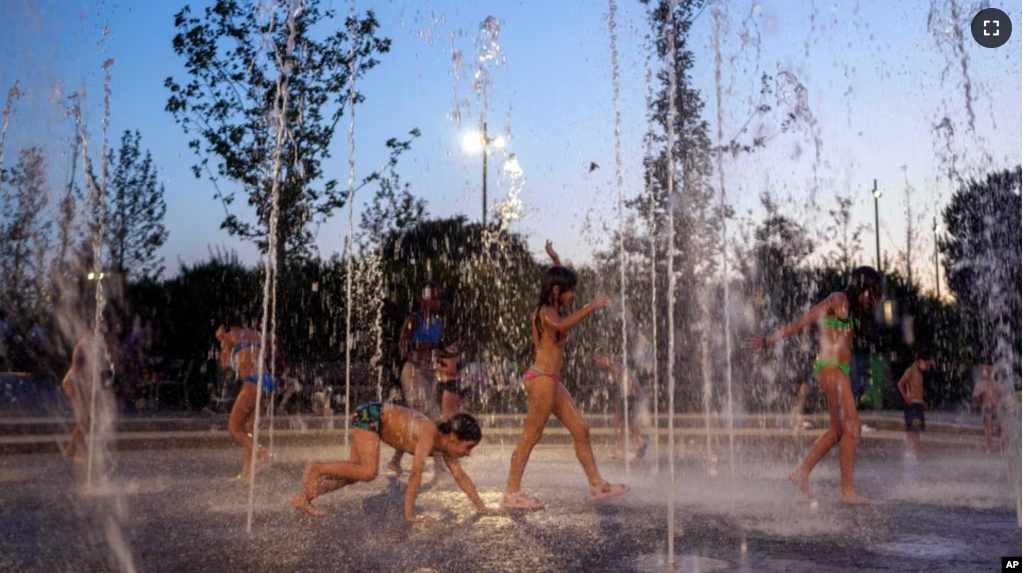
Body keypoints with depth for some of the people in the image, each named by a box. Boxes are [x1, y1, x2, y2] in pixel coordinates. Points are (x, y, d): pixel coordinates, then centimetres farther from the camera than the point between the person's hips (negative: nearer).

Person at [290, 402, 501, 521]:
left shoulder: (443, 444, -4)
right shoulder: (430, 434, -28)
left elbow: (459, 475, 5)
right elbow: (415, 474, -32)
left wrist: (481, 506, 6)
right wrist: (410, 513, -28)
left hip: (374, 419, 9)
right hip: (369, 415, -9)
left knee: (355, 473, 8)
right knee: (368, 472, -22)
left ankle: (304, 498, 14)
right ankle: (316, 469, -7)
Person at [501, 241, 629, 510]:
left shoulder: (550, 310, 18)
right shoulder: (546, 312, -11)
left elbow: (560, 280, 40)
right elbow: (563, 325, -36)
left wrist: (555, 259, 37)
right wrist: (590, 307, -39)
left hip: (552, 382, 10)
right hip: (542, 378, -10)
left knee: (580, 430, 8)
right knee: (531, 435, -7)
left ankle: (597, 485, 13)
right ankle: (511, 493, -3)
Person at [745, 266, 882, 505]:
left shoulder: (851, 307, 19)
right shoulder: (837, 300, -7)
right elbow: (802, 321, -11)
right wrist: (769, 341, -12)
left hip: (840, 370, 10)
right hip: (830, 368, -10)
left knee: (837, 430, 12)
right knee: (852, 427, -11)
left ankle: (801, 472, 20)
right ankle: (847, 491, -9)